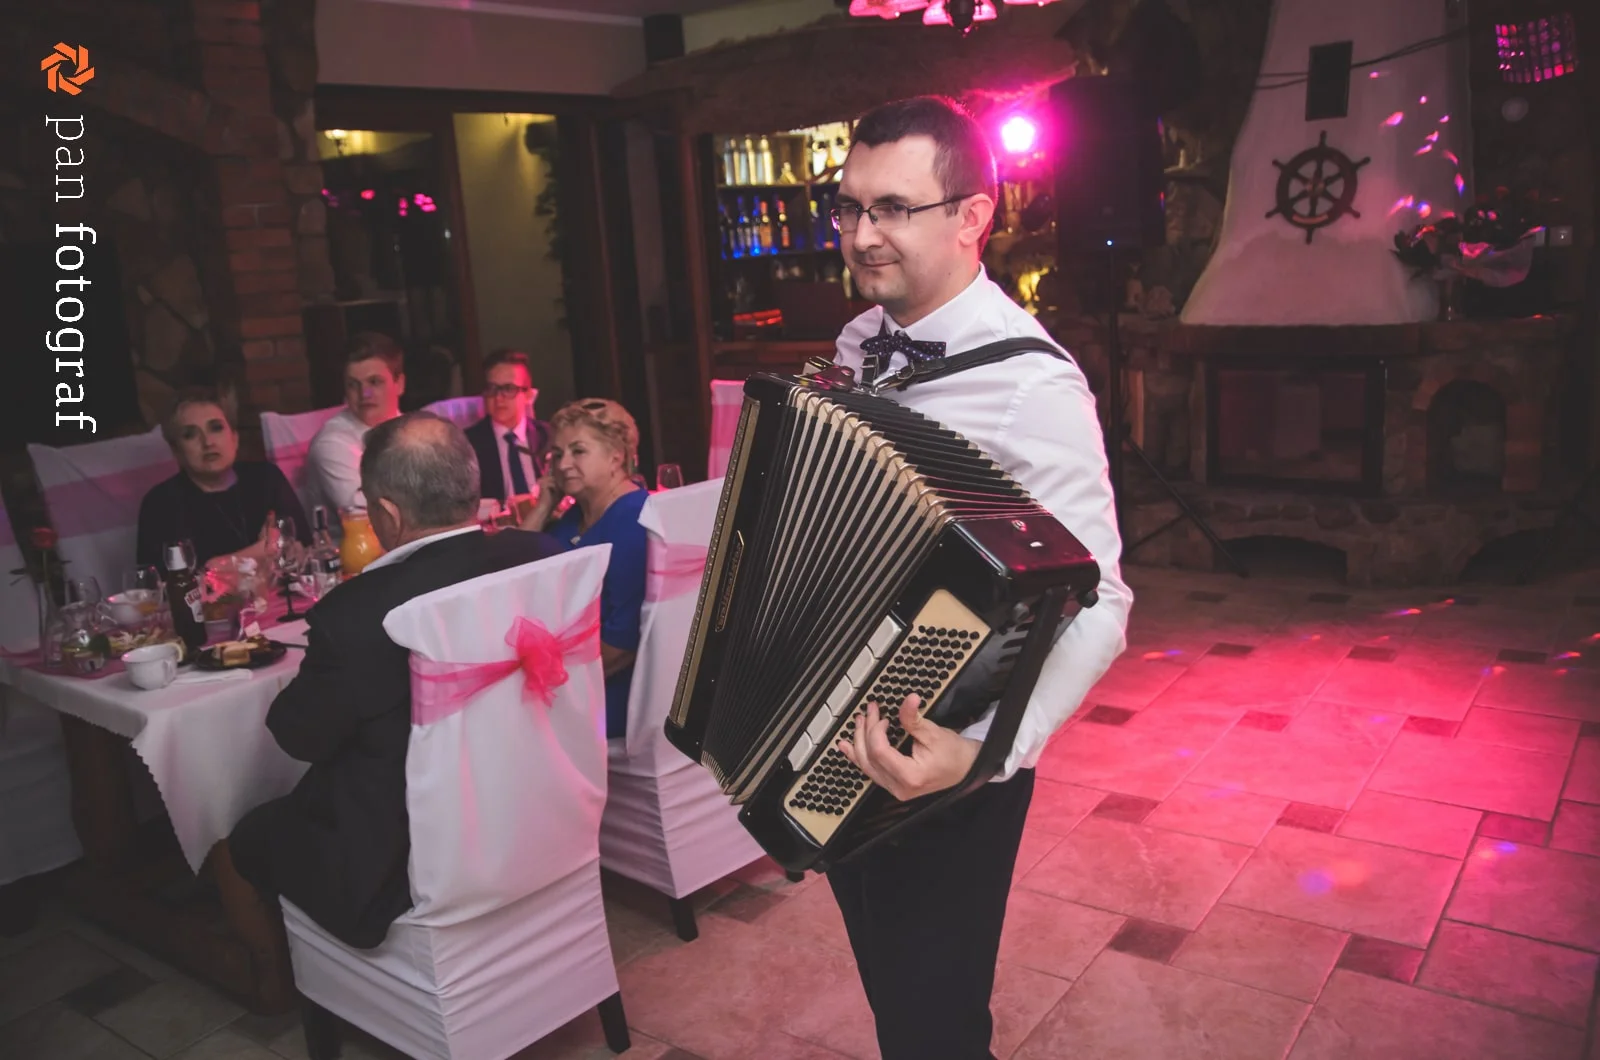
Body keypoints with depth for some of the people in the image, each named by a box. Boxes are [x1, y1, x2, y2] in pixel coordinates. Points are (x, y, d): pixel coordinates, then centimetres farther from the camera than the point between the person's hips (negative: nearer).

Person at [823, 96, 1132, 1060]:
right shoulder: (860, 344, 1)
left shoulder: (1031, 385, -22)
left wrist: (987, 753, -37)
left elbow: (1094, 607, -25)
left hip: (940, 768, -7)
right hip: (838, 744, 7)